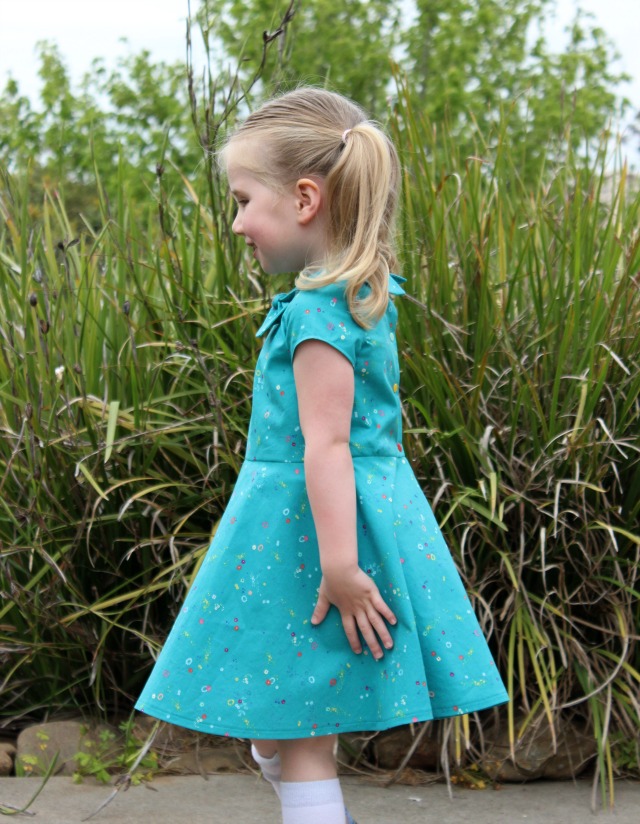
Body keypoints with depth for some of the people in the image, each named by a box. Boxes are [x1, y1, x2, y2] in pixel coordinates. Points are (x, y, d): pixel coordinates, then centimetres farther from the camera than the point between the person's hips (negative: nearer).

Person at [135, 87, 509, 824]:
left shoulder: (317, 309, -19)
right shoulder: (365, 295, 11)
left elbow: (326, 444, -24)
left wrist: (339, 566, -26)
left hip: (305, 522, -10)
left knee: (296, 740, -2)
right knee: (281, 737, 19)